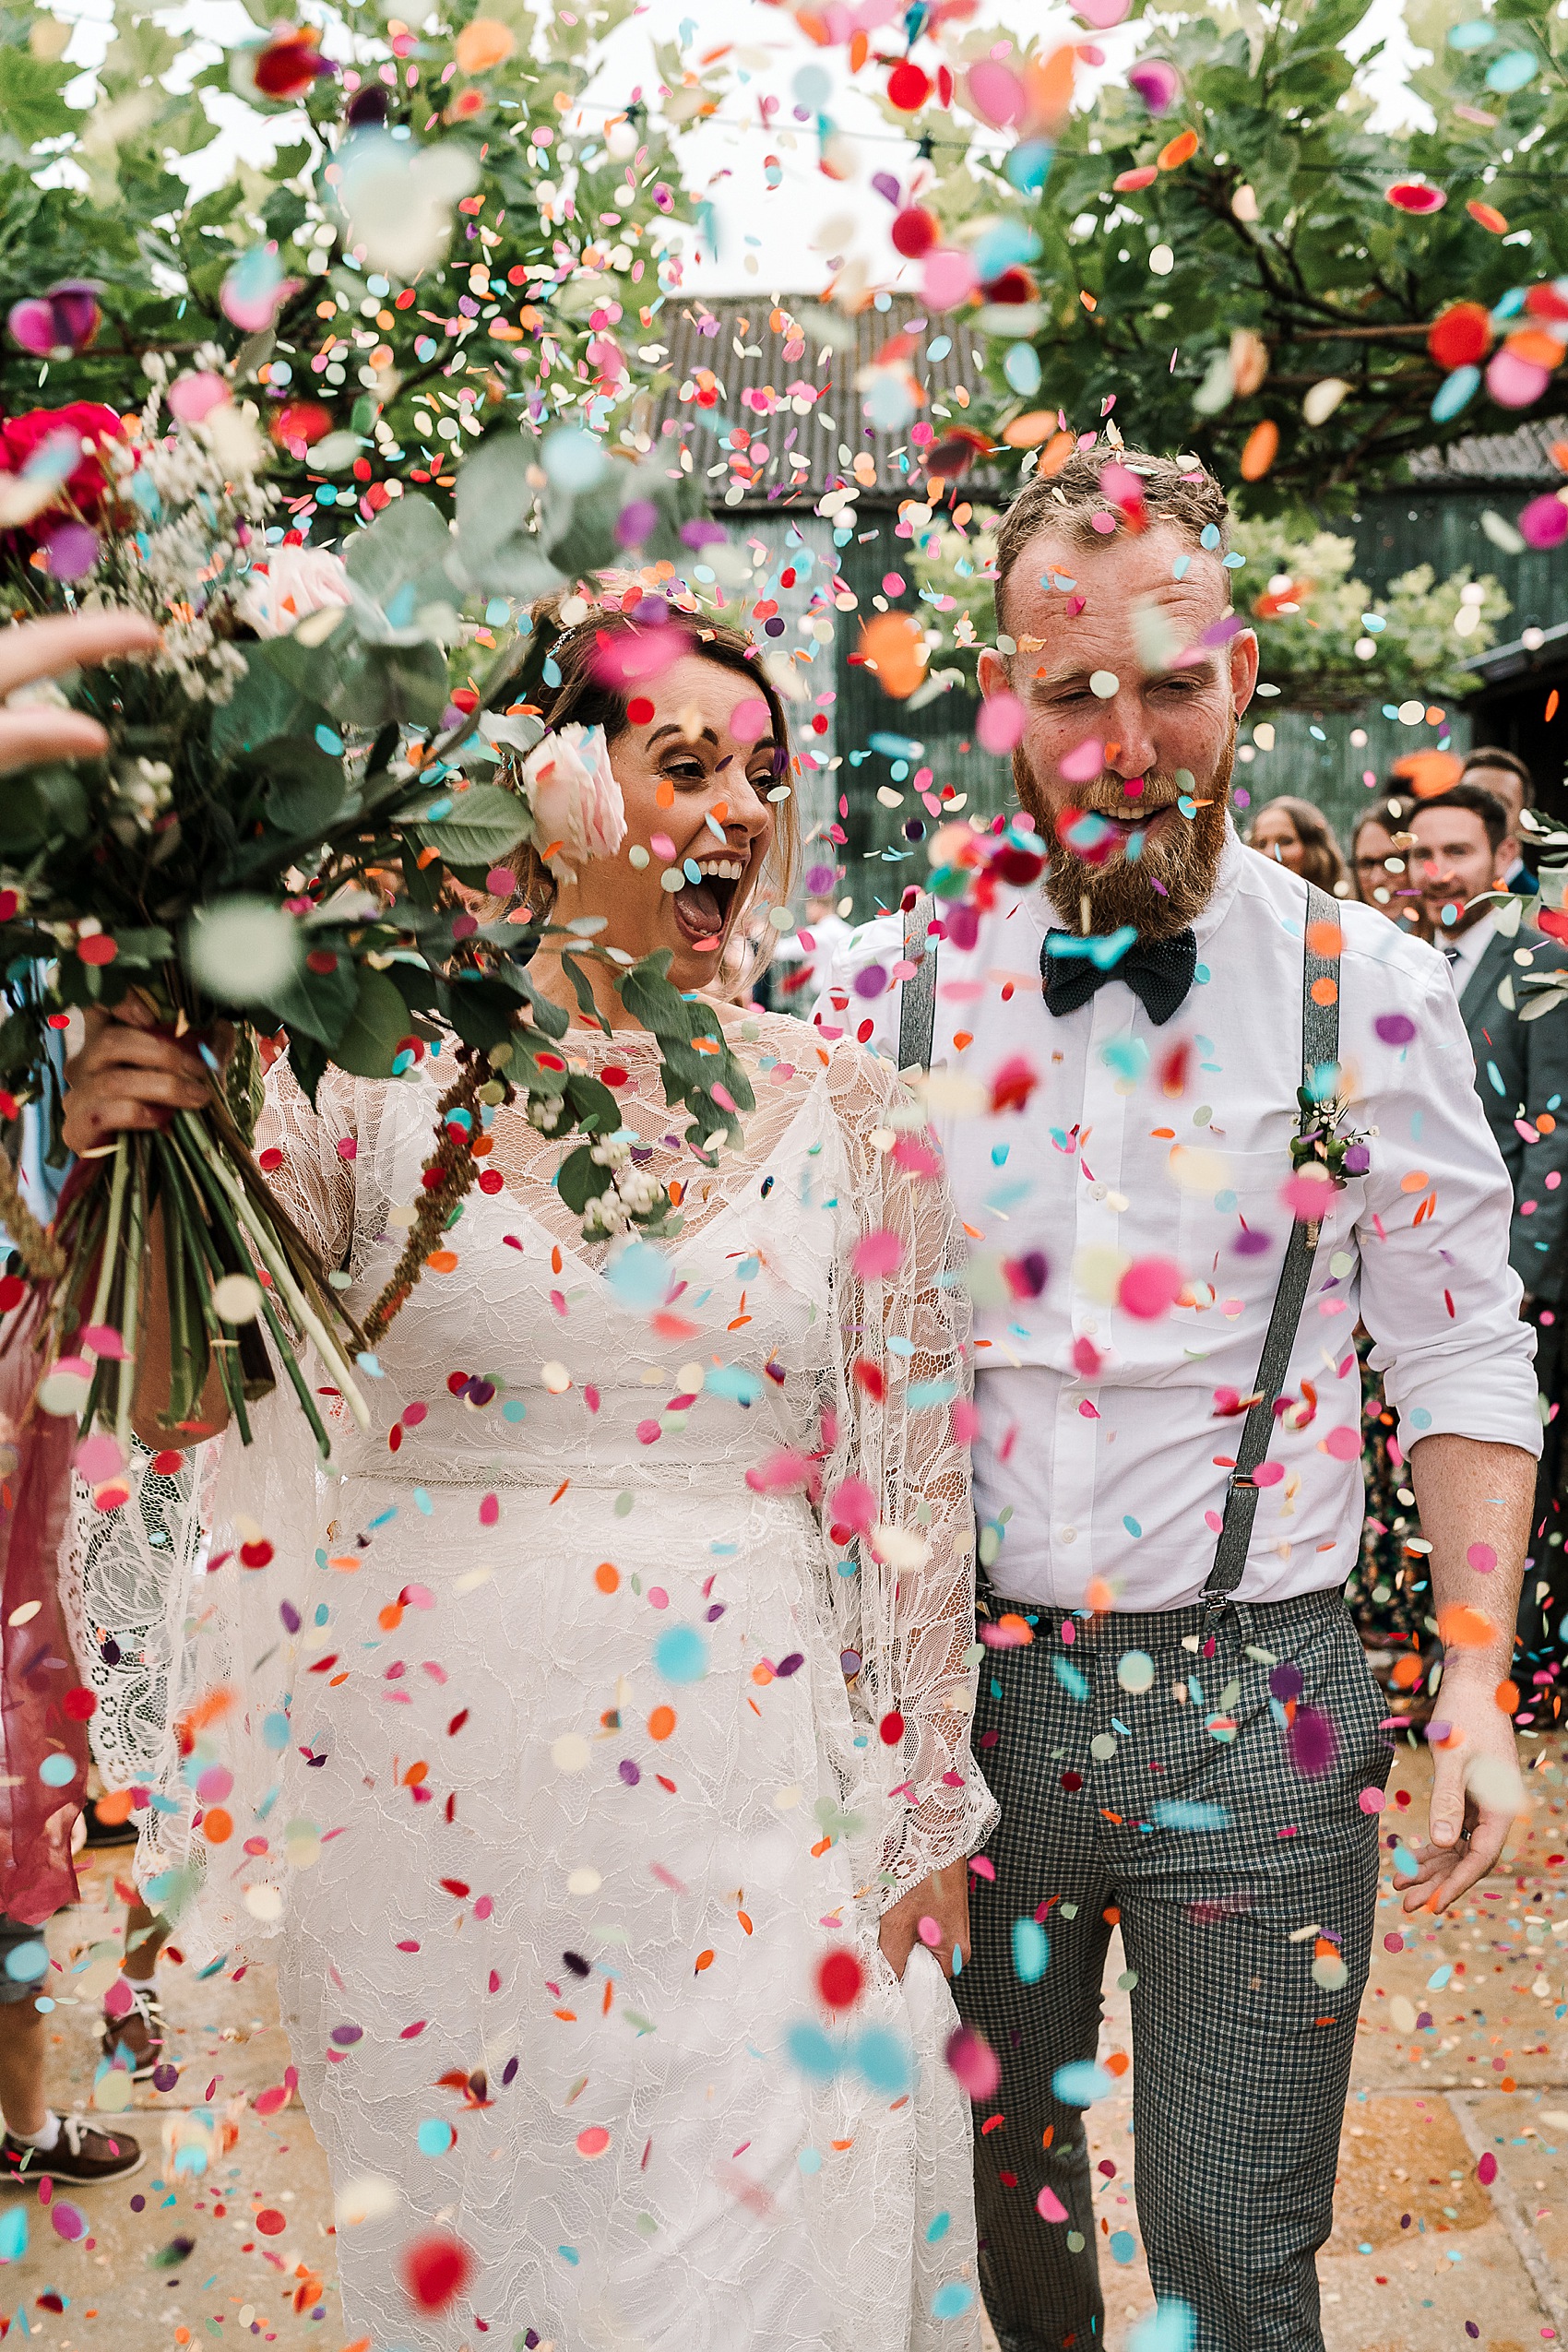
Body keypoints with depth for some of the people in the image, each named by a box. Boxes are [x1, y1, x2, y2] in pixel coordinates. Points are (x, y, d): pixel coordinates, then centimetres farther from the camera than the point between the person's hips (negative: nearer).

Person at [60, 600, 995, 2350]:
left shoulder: (845, 1113, 0)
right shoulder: (386, 1072, -4)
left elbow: (912, 1486, 3)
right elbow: (169, 1400, -4)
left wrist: (928, 1822, 6)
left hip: (749, 1792, 1)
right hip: (435, 1789, 0)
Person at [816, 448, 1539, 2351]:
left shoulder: (1368, 994, -4)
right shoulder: (897, 992, -2)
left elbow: (1459, 1360, 1)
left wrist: (1476, 1684, -6)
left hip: (1256, 1719, -1)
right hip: (968, 1687, 2)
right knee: (998, 2199, 20)